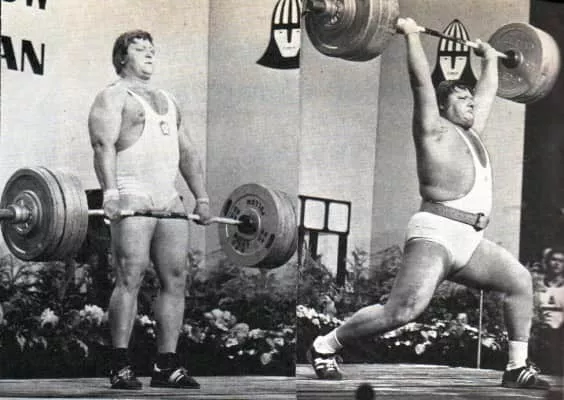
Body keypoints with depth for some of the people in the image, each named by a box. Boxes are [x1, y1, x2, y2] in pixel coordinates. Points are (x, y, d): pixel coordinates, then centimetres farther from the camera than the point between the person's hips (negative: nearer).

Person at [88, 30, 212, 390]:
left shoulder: (168, 101, 25)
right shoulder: (113, 98, 2)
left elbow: (188, 152, 23)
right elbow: (104, 145, -13)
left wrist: (202, 197, 14)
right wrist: (110, 192, -27)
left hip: (170, 201, 7)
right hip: (132, 199, -7)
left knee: (176, 280, 2)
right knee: (130, 278, -12)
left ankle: (167, 366, 7)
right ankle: (121, 366, -6)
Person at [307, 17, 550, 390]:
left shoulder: (471, 132, 22)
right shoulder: (434, 128, 1)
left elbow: (489, 90, 34)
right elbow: (422, 79, -7)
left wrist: (490, 58, 41)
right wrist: (412, 35, -5)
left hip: (471, 241, 9)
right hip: (435, 235, -9)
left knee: (520, 281, 7)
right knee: (403, 310, -20)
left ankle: (518, 366, 13)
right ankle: (325, 346, -7)